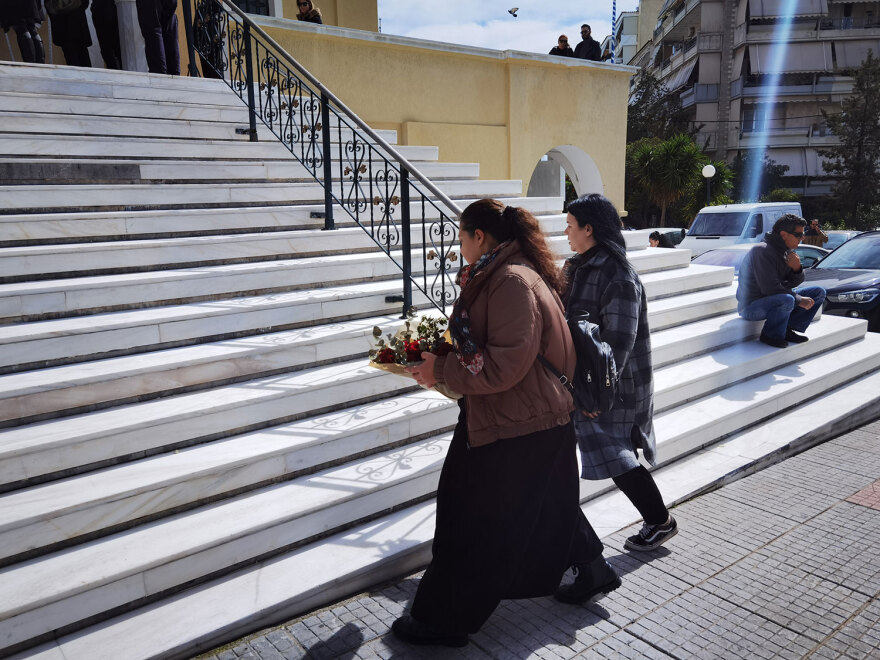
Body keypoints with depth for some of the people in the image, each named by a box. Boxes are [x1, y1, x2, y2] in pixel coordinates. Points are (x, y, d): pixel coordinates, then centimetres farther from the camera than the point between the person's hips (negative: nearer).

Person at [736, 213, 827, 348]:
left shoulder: (787, 251, 7)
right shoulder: (762, 251, -22)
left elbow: (793, 283, 10)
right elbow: (770, 288, -28)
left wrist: (796, 269, -13)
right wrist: (799, 300, -19)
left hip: (775, 299, 10)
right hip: (751, 306, -9)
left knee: (819, 293, 6)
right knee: (787, 300, -38)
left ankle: (788, 329, 2)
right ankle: (770, 335, -12)